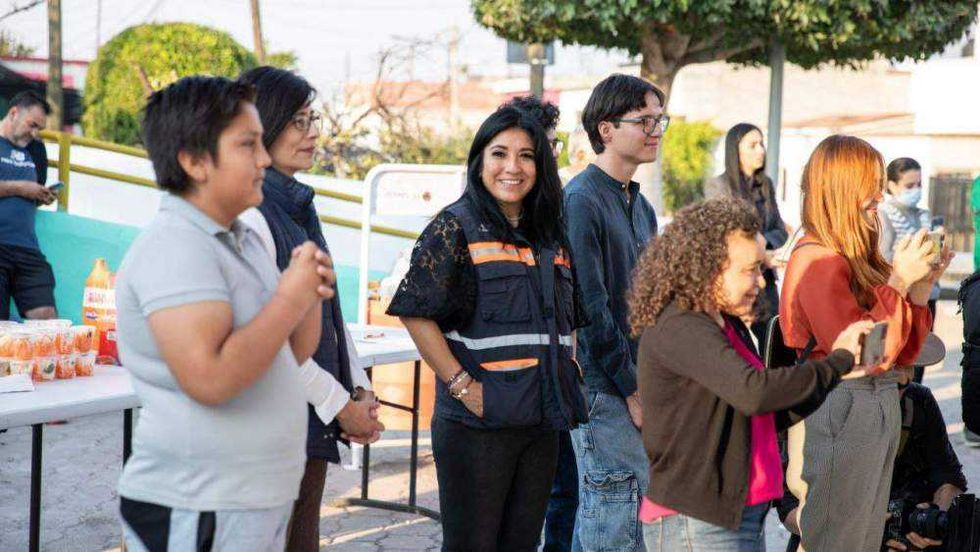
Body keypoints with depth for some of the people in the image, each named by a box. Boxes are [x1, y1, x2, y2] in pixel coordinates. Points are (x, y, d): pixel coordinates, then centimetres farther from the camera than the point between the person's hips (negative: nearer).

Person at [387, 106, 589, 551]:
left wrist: (569, 376, 10)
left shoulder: (551, 236, 13)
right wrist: (462, 385, -16)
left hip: (543, 425, 6)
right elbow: (416, 313, -13)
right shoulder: (456, 227, -6)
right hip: (478, 423, -6)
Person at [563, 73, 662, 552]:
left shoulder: (639, 204, 16)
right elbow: (590, 309, -17)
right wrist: (632, 390, -14)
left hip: (636, 384, 9)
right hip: (605, 387, -9)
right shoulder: (581, 201, -13)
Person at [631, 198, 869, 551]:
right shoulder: (679, 329, -17)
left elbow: (769, 415, 14)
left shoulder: (729, 326, 13)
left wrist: (842, 378, 2)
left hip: (740, 518, 9)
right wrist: (838, 362, -17)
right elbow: (753, 393, -29)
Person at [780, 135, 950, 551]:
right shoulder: (816, 261, -15)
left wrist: (922, 284, 2)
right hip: (841, 411, -9)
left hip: (880, 404, 9)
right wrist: (898, 281, -17)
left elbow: (902, 353, 13)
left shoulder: (859, 258, 9)